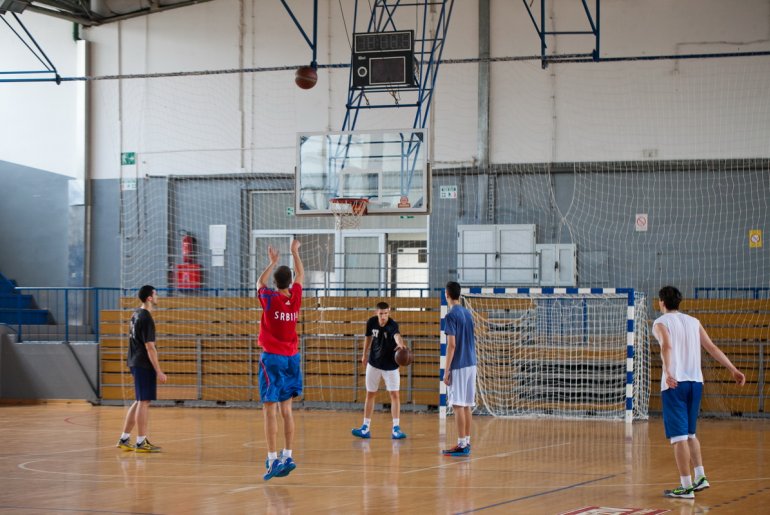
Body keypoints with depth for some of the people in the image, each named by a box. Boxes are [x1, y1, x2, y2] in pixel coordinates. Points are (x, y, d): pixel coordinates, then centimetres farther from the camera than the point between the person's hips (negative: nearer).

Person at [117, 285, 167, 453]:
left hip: (135, 363, 9)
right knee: (144, 402, -5)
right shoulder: (146, 319, -16)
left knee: (139, 401, 15)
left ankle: (124, 439, 17)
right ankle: (141, 443, -2)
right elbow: (150, 347, -19)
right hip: (144, 365, -9)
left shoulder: (136, 314, 12)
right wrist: (159, 371, -17)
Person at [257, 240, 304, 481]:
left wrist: (273, 261, 25)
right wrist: (295, 252, 32)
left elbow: (259, 283, 14)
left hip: (272, 358, -4)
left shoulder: (269, 298, -9)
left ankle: (273, 459, -12)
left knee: (270, 411, -7)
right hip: (291, 358, 5)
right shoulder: (295, 297, 0)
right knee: (286, 410, 10)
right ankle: (288, 456, 7)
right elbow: (300, 275, 21)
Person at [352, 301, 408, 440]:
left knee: (394, 394, -6)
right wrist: (365, 354, 18)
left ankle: (396, 428, -1)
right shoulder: (371, 322, -12)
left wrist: (400, 343, -71)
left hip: (390, 365, -3)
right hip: (374, 364, 3)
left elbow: (397, 335, -49)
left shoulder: (392, 325, -25)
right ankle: (366, 428, 12)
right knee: (370, 394, 7)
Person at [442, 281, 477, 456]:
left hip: (458, 366, -8)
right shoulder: (468, 314, 13)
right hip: (471, 364, 8)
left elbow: (452, 344, -16)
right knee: (466, 406, 11)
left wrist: (447, 370, -14)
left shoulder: (451, 315, -12)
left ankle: (461, 445, -7)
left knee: (458, 405, -6)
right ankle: (466, 442, 14)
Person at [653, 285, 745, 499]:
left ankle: (686, 487, -6)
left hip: (675, 383, -6)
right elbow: (712, 348, 10)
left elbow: (667, 346, -21)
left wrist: (668, 371, -35)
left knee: (679, 436, -4)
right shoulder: (693, 322, 15)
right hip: (695, 381, 6)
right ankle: (700, 477, 16)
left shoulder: (660, 323, -1)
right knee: (690, 433, 20)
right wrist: (733, 369, 12)